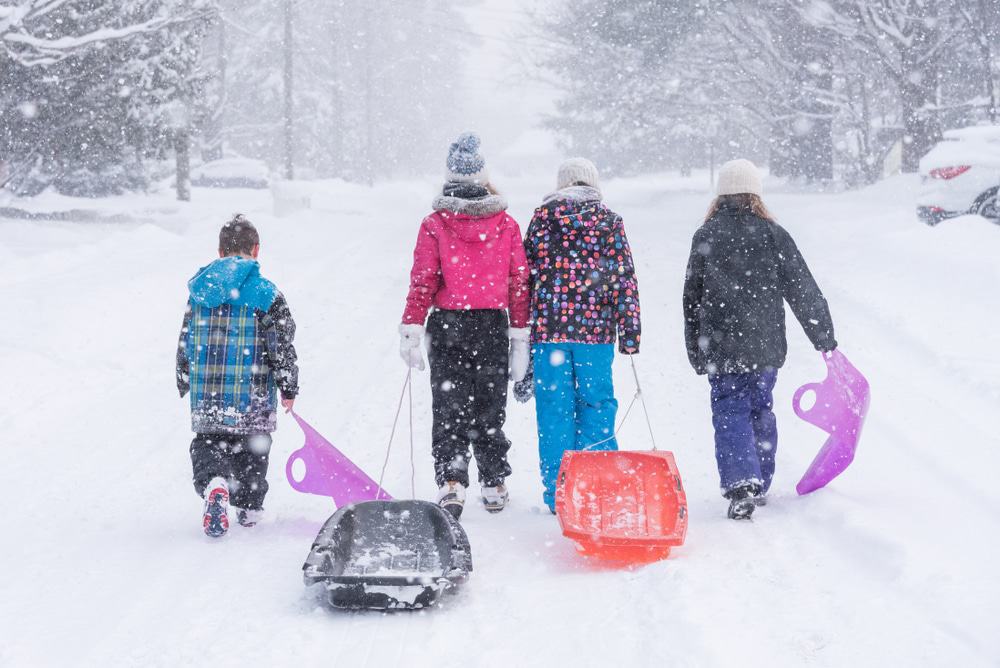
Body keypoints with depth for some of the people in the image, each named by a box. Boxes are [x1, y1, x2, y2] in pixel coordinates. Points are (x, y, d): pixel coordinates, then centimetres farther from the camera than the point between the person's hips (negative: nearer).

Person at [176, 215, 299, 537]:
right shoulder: (266, 294, -9)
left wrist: (185, 384, 25)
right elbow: (282, 347, -8)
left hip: (206, 396, 2)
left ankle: (214, 486, -19)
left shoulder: (199, 289, 4)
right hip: (252, 397, -2)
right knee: (251, 448, 15)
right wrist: (288, 389, 5)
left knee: (208, 443, 10)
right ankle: (250, 508, 24)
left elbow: (185, 342, 13)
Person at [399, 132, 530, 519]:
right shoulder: (507, 224, 1)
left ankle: (451, 481, -11)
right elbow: (520, 282, 2)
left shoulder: (435, 224, -5)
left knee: (449, 409, 4)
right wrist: (520, 336, 7)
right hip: (493, 327, 2)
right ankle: (493, 486, 18)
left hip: (447, 327, -1)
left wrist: (410, 330, -5)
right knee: (490, 409, 12)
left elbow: (423, 281, -8)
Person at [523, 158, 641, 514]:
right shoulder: (609, 220, 5)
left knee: (554, 409, 3)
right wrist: (630, 332, 2)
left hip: (549, 326, 0)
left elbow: (527, 271, 4)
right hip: (595, 329, 0)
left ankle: (558, 494, 4)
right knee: (597, 404, 8)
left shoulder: (544, 216, 4)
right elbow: (624, 277, 1)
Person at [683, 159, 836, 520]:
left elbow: (692, 296, 4)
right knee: (760, 409, 16)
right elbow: (803, 290, 0)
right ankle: (759, 484, 25)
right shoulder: (773, 234, -2)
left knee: (730, 412, 0)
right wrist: (825, 338, 8)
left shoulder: (706, 236, -1)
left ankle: (741, 483, -19)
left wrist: (697, 352, 12)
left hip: (721, 346, -2)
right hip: (766, 345, 2)